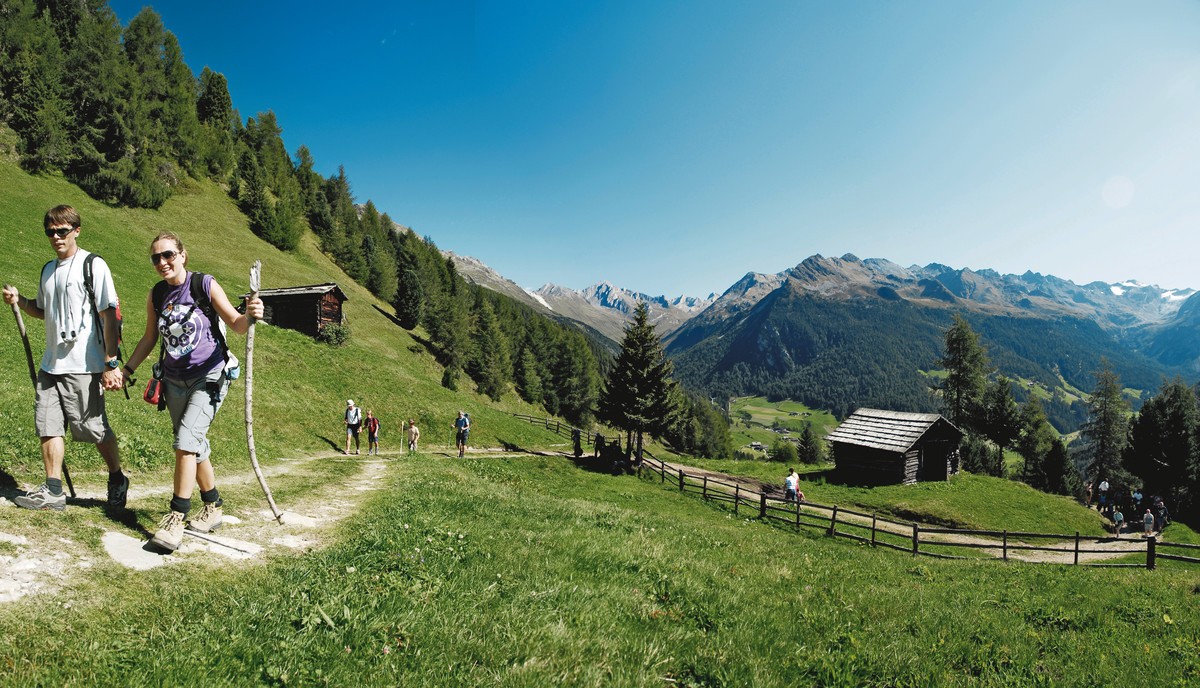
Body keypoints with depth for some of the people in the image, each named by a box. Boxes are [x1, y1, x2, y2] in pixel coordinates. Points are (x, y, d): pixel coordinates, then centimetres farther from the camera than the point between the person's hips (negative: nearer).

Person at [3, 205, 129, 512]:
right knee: (48, 426, 5)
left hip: (83, 366, -7)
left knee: (95, 429, 0)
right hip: (51, 364, 7)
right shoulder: (48, 269, 14)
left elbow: (109, 315, -12)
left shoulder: (93, 265, -7)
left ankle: (117, 481, 19)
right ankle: (53, 492, 12)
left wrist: (111, 364, -17)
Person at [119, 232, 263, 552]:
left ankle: (176, 518, -11)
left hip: (210, 376, -5)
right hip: (175, 380, 6)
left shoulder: (205, 285, -11)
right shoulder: (156, 295, 2)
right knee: (195, 447, 12)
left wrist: (249, 316, -37)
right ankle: (213, 509, 26)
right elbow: (150, 338, 13)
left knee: (186, 441, -18)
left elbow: (235, 324, -15)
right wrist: (127, 369, 6)